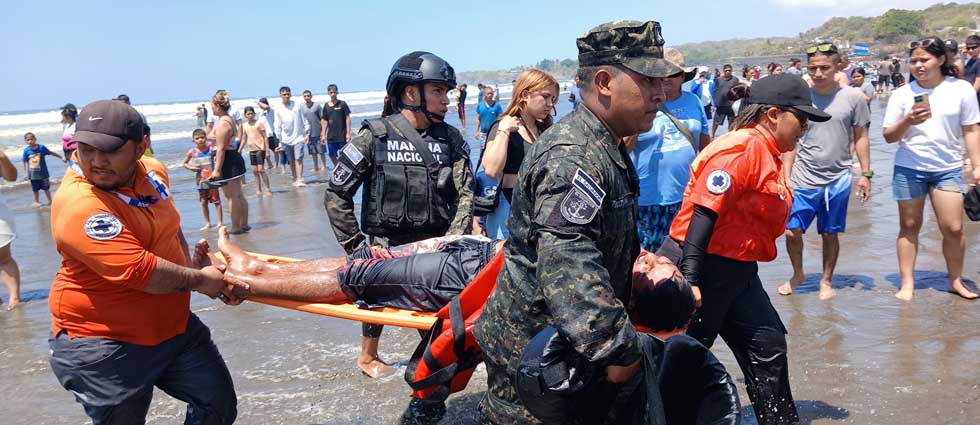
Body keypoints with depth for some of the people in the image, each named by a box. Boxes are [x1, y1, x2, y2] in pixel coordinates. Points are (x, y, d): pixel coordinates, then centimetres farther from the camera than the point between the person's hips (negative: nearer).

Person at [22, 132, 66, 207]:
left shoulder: (41, 147, -11)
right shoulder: (26, 150, -9)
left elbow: (51, 153, 0)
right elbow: (24, 162, -2)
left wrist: (61, 157, 1)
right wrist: (25, 173, -5)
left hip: (43, 172, -1)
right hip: (32, 174, 1)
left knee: (46, 188, 12)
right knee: (35, 189, 13)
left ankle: (50, 201, 28)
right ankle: (37, 202, 30)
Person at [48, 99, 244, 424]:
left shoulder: (154, 171, -1)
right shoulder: (77, 205, -26)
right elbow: (138, 271, -31)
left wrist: (190, 262, 5)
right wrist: (199, 280, -18)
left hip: (173, 323, 7)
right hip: (100, 344, -7)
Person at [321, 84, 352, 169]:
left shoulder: (342, 104, -2)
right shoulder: (326, 106, 7)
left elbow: (347, 118, -3)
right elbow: (325, 121, 12)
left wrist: (348, 133, -9)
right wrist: (324, 134, 8)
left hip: (342, 135, -4)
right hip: (331, 136, 4)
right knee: (331, 155, 8)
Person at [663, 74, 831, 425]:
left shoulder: (767, 154, 14)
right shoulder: (742, 147, -18)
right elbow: (704, 212, -25)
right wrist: (690, 279, -28)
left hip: (736, 271, 10)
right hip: (703, 269, -10)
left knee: (768, 346, 16)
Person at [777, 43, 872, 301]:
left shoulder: (853, 97, -2)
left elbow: (861, 137, 5)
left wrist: (866, 174, 3)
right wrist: (786, 176, -1)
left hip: (838, 180, 0)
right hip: (803, 180, 0)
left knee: (830, 234, 9)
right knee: (792, 231, -1)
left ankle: (826, 281, 27)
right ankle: (798, 274, 24)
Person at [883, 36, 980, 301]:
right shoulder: (902, 94, -1)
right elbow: (889, 136, 1)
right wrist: (907, 121, -18)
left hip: (948, 169, 0)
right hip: (909, 169, 0)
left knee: (953, 228, -2)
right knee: (909, 226, 5)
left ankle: (956, 281, 17)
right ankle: (907, 283, 13)